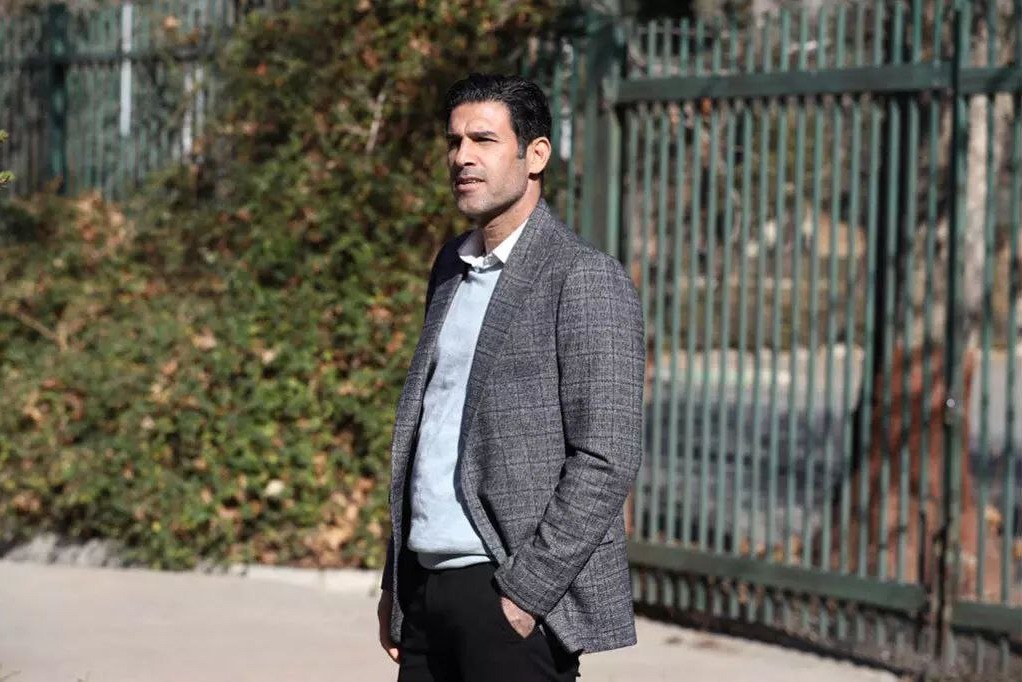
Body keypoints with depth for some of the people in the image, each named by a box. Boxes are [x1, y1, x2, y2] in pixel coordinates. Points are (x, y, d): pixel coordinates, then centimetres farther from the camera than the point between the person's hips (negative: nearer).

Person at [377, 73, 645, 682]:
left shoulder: (587, 279, -9)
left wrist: (526, 593, -17)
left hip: (511, 597, -7)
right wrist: (396, 584, 16)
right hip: (426, 585, 7)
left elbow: (606, 460, -15)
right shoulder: (452, 266, 15)